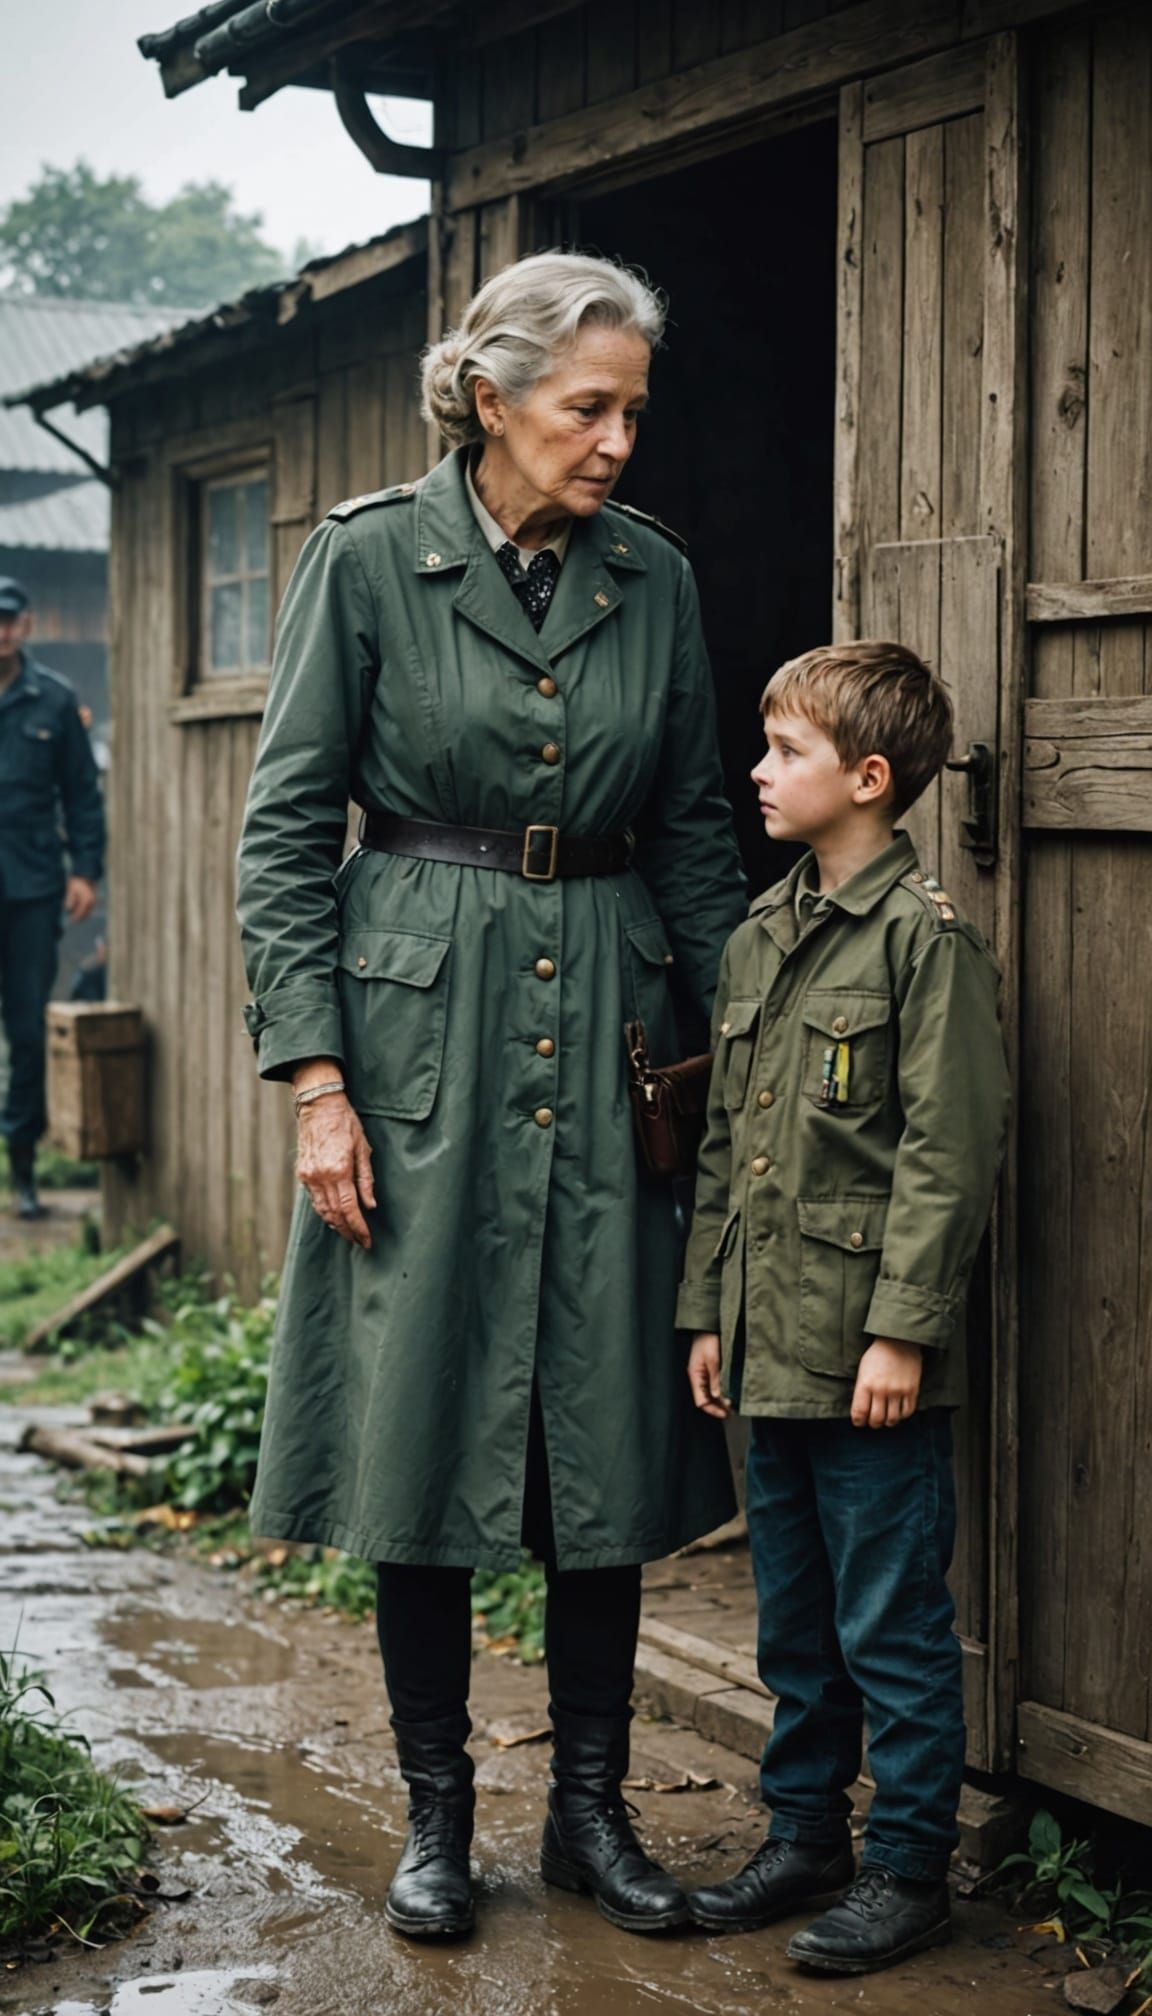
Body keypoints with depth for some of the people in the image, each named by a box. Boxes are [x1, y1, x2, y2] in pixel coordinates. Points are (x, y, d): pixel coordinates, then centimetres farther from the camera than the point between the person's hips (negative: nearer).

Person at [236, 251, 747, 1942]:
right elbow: (286, 829, -5)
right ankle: (437, 1810, 18)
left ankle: (592, 1805, 20)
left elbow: (694, 833, 12)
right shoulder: (368, 559, -5)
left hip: (609, 1037, 3)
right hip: (420, 1035, -3)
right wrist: (316, 1079, -10)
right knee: (421, 1422, 2)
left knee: (613, 1425, 6)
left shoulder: (654, 578, 5)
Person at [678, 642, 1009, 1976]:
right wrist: (706, 1311, 14)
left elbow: (949, 1151, -15)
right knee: (793, 1616, 17)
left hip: (871, 1352, -8)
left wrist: (902, 1330, -17)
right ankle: (805, 1835, 30)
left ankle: (908, 1867, 14)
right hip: (772, 1347, 8)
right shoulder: (758, 938, 12)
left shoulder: (924, 936, -11)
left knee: (891, 1622, 2)